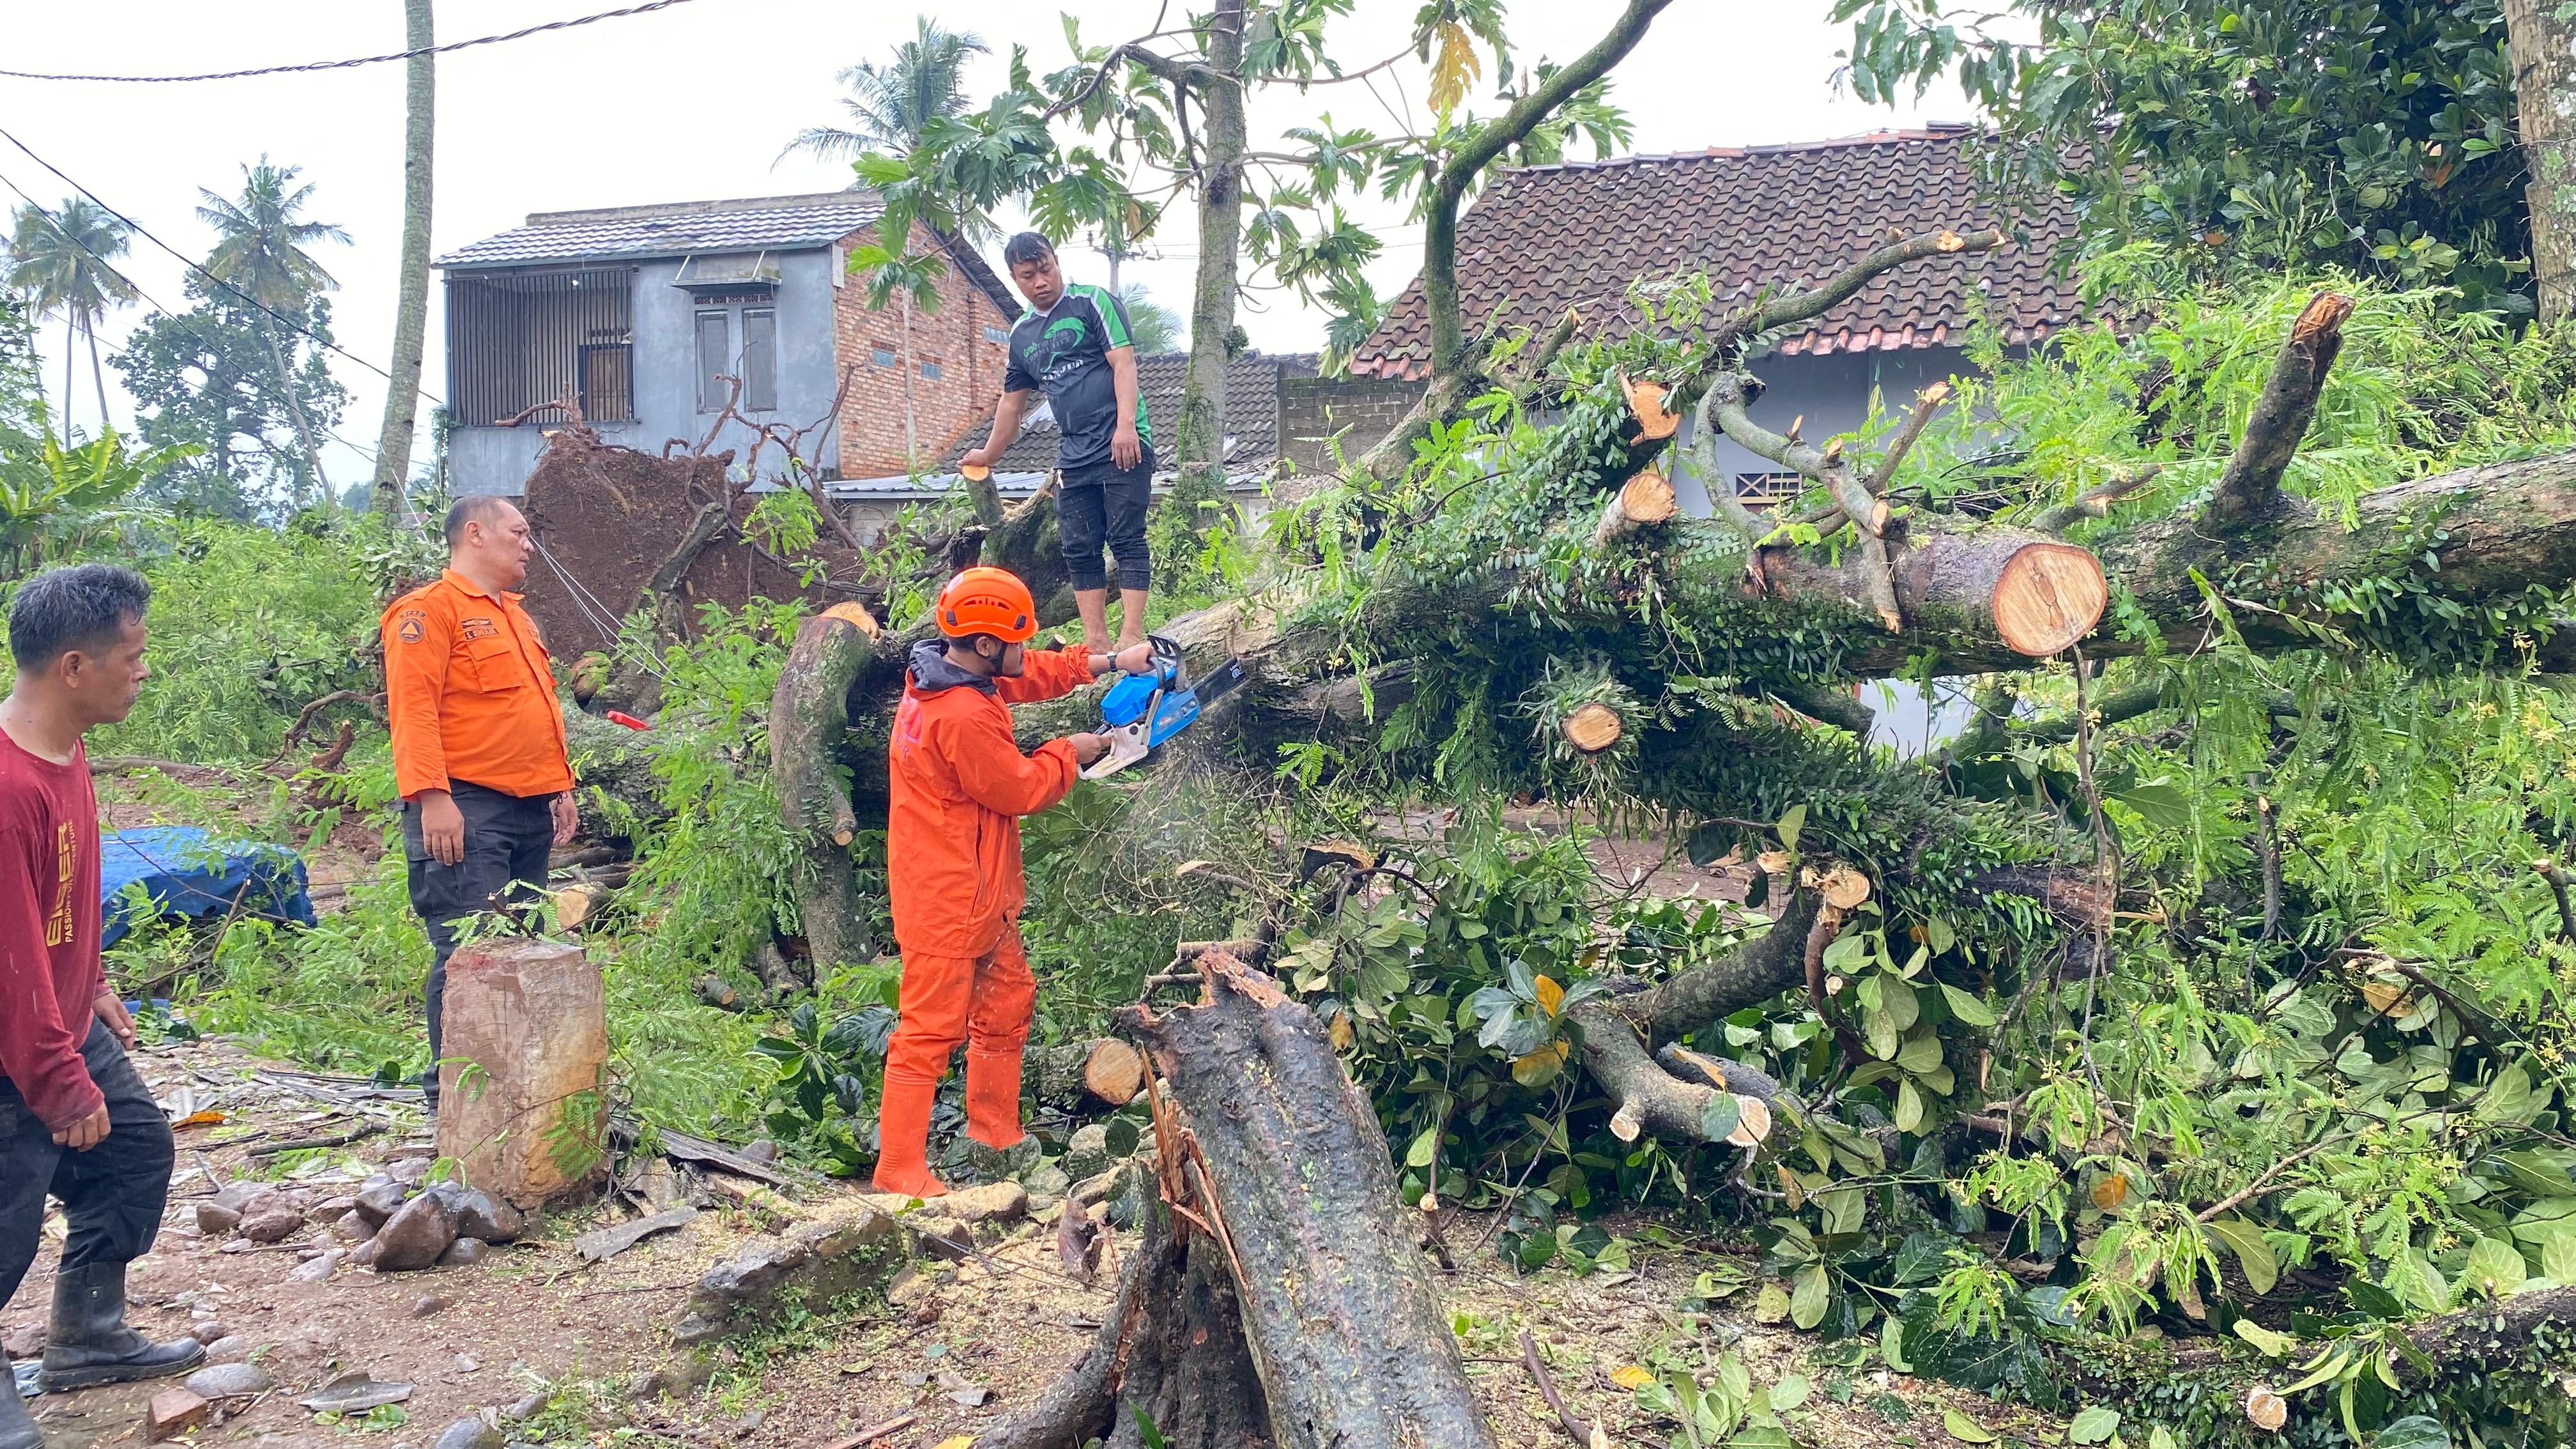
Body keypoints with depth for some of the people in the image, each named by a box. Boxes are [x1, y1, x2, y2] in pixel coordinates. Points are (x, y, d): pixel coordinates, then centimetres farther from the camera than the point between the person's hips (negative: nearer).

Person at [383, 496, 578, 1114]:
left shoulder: (515, 616, 23)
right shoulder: (431, 610, -5)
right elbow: (413, 709, -15)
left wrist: (561, 786, 22)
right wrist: (431, 798, -23)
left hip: (530, 809, 9)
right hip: (466, 808, -9)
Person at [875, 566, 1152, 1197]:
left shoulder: (952, 673, 2)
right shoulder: (965, 718, -27)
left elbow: (1036, 673, 15)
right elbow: (1021, 789, -16)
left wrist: (1111, 661, 8)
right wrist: (1069, 753, 0)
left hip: (980, 893, 11)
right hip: (946, 901, -11)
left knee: (1008, 999, 21)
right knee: (931, 1028, -4)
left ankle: (994, 1126, 34)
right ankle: (899, 1166, 3)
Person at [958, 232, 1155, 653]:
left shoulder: (1094, 302, -1)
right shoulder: (1022, 334, 17)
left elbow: (1123, 363, -10)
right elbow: (1012, 402, 28)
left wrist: (1126, 425, -22)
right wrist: (989, 455, 35)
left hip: (1123, 445, -7)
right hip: (1074, 456, 7)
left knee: (1127, 538, -10)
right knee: (1080, 551, 3)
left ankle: (1132, 635, -13)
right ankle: (1095, 640, 6)